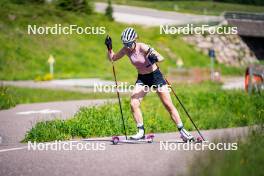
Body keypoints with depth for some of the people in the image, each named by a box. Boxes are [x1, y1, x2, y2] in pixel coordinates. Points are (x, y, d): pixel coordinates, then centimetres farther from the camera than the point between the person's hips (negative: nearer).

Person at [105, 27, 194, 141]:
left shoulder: (142, 47, -24)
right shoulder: (126, 50, -8)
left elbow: (161, 57, -32)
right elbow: (112, 58, 5)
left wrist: (155, 58, -54)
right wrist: (109, 48, -13)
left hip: (155, 76, -4)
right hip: (142, 78, 4)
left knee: (169, 105, -2)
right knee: (133, 104, -14)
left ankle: (182, 131, 7)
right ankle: (141, 132, -3)